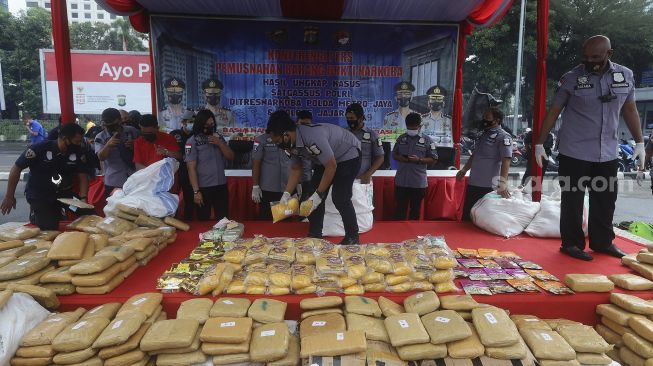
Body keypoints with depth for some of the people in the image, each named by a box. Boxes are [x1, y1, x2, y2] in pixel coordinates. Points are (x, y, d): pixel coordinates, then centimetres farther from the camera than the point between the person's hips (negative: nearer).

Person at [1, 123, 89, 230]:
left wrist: (83, 198, -13)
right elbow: (16, 169, -9)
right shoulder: (39, 148, -17)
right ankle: (35, 217, 19)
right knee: (48, 228, -15)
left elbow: (82, 176, 2)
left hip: (64, 196, 4)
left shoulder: (77, 153, -6)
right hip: (39, 196, -4)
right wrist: (9, 196, -6)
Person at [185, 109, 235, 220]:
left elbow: (231, 157, 6)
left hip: (221, 186, 4)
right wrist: (196, 191, -15)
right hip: (204, 188, -4)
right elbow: (191, 168, -11)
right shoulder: (192, 141, -8)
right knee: (203, 220, 10)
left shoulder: (218, 138, 8)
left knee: (223, 219, 11)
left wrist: (220, 144, -10)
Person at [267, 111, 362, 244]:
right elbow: (295, 169, 3)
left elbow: (331, 167, -31)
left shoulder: (313, 138, -38)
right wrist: (286, 194, -6)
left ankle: (352, 237, 2)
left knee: (340, 198, -15)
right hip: (325, 159, 8)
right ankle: (314, 235, 13)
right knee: (313, 195, 1)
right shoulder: (292, 143, -10)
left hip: (348, 154, -8)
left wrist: (319, 194, -27)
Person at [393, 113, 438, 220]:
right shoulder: (401, 138, 7)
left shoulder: (427, 140, -2)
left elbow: (433, 159, -2)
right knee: (400, 208, 6)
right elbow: (394, 154, 13)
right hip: (401, 181, 2)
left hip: (419, 182, -2)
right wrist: (401, 158, -10)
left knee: (415, 209, 11)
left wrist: (419, 160, -17)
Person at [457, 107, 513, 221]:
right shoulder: (483, 135, 15)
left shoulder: (503, 137, -10)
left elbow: (506, 160, -20)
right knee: (466, 216, 14)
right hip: (473, 183, 8)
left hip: (489, 186, -8)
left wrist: (503, 183, -30)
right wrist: (464, 170, 21)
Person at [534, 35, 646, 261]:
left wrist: (639, 143, 14)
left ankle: (602, 242, 28)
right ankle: (571, 243, 14)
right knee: (572, 200, 3)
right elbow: (553, 112, -3)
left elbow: (630, 110, 14)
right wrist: (540, 143, -4)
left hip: (607, 153, 4)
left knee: (606, 200, 13)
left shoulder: (625, 76, 5)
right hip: (574, 153, -4)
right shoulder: (572, 79, -6)